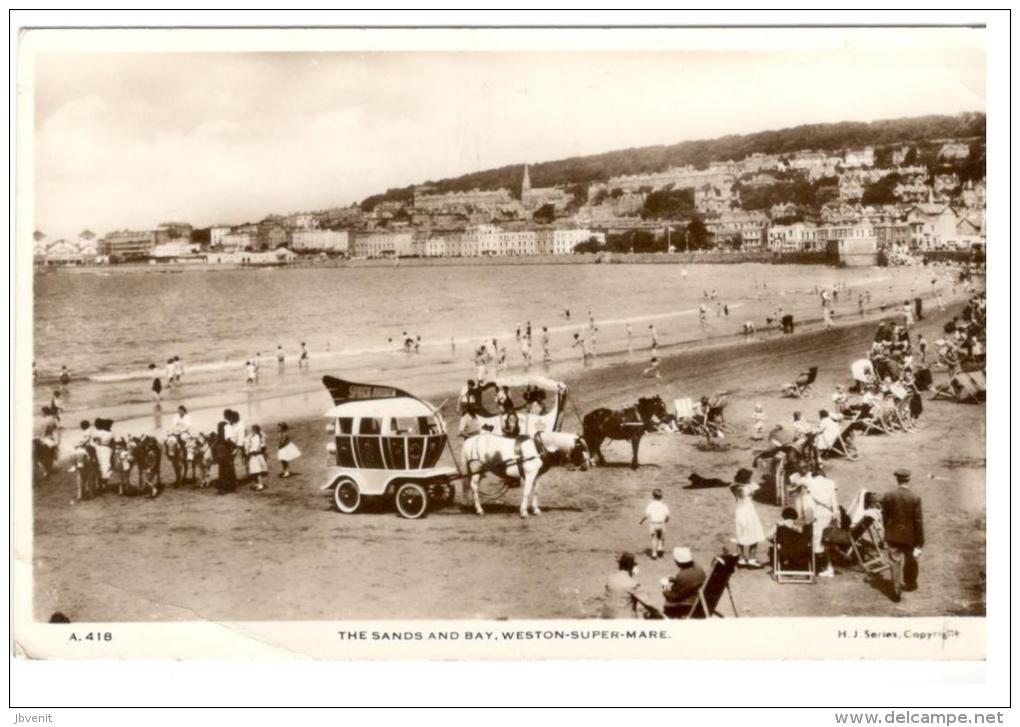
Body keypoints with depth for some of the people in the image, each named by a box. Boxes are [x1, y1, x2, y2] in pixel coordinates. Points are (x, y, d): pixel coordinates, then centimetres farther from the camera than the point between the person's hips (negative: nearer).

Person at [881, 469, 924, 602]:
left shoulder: (888, 496, -11)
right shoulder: (915, 498, -16)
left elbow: (885, 517, -2)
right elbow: (918, 521, -12)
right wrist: (920, 542, -6)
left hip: (893, 535, 1)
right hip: (909, 535, 0)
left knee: (895, 562, 6)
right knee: (910, 561, 21)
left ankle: (896, 591, 3)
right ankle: (910, 584, 40)